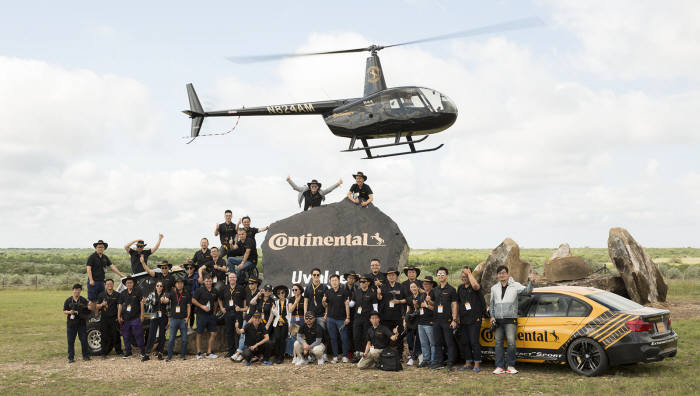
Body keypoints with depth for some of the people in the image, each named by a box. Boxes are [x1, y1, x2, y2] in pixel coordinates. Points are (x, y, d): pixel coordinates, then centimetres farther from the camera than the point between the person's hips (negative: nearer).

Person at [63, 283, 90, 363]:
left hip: (81, 323, 0)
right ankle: (71, 357, 8)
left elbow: (88, 311, 10)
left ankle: (86, 355, 11)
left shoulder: (83, 300, 5)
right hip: (71, 323, 0)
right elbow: (64, 311, 8)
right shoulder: (68, 300, 6)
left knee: (84, 339, 1)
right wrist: (69, 312, -12)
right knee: (70, 341, 1)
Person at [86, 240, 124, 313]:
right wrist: (91, 280, -20)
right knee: (92, 300, -6)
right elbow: (88, 269, -12)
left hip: (101, 281, 7)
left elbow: (112, 266, 12)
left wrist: (120, 274, 5)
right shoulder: (92, 257, -6)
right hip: (93, 282, -7)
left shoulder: (105, 257, 13)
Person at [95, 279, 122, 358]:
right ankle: (104, 353, 7)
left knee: (116, 335, 1)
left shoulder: (117, 295, 4)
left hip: (114, 318, -1)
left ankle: (118, 351, 14)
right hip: (105, 318, 1)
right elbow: (97, 306, 9)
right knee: (105, 336, 1)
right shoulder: (102, 295, 8)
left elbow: (119, 306, 1)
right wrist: (102, 304, -14)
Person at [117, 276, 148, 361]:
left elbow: (141, 303, 0)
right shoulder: (123, 294, 10)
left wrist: (142, 315, -5)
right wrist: (119, 316, 5)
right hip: (125, 319, 4)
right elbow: (120, 306, 12)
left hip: (136, 318, -4)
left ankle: (143, 353, -1)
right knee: (126, 336, 10)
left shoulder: (137, 293, 0)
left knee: (138, 335, -6)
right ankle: (128, 352, 23)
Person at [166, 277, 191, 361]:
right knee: (171, 338, -1)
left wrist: (188, 317, -2)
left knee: (184, 339, 3)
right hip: (174, 319, -1)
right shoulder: (172, 293, 5)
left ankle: (182, 355, 13)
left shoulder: (186, 294, 7)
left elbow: (188, 306, 8)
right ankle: (169, 355, 6)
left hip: (183, 319, 1)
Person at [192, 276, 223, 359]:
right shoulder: (199, 290, -5)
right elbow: (193, 300, -5)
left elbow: (218, 299, 26)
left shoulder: (214, 291, 9)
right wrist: (202, 306, -13)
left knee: (213, 334, 0)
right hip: (201, 315, -4)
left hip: (211, 315, 4)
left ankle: (209, 353, 8)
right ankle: (199, 353, 14)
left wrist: (221, 307, 13)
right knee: (199, 334, 3)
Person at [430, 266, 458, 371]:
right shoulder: (435, 290, 16)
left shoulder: (451, 290, 0)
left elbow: (454, 305, -4)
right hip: (436, 320, 6)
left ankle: (450, 363, -2)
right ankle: (438, 362, 13)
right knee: (437, 342, 8)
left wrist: (454, 320, -12)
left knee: (449, 342, -5)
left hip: (447, 320, -6)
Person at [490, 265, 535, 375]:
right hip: (498, 320, 4)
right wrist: (492, 316, 10)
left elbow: (526, 290, -13)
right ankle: (499, 367, 8)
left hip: (510, 320, -4)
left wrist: (531, 282, -32)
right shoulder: (494, 288, 17)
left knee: (511, 342, -13)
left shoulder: (515, 286, 3)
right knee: (498, 343, 4)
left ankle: (511, 366, -1)